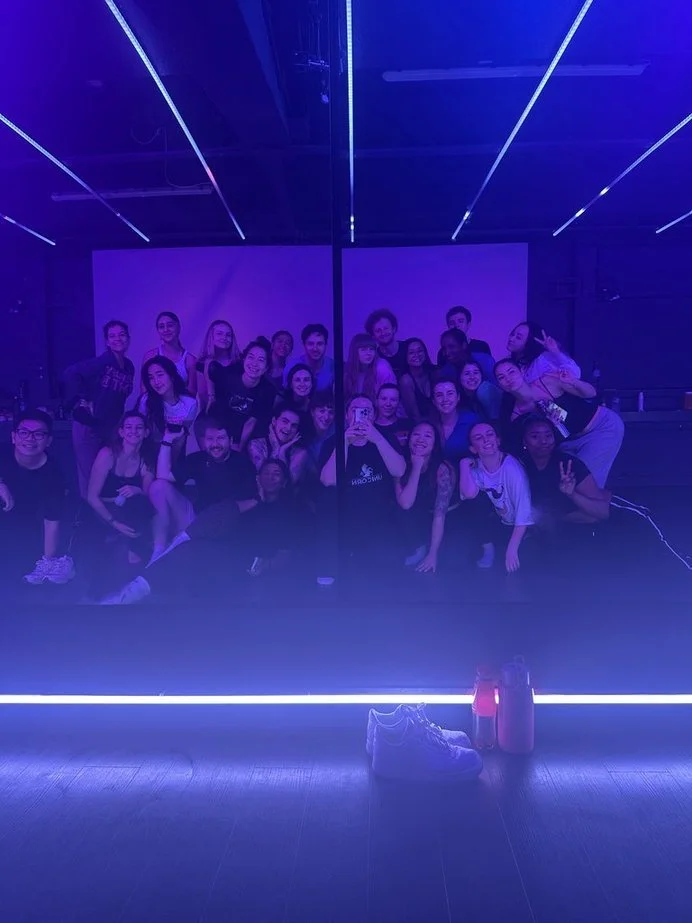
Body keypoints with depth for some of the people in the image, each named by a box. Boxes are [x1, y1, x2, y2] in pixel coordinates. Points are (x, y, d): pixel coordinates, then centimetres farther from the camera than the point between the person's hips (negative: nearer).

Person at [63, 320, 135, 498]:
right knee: (89, 477, 1)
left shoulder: (129, 367, 4)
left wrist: (121, 421, 7)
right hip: (88, 426, -6)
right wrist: (81, 400, -21)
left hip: (112, 428, 6)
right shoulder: (102, 362, -15)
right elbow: (70, 374, -24)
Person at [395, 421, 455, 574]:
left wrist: (433, 554, -24)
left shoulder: (443, 469, -19)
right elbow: (405, 504, -21)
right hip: (411, 531, 3)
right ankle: (418, 549, 1)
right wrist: (416, 467, -24)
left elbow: (439, 515, -22)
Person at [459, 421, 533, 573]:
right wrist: (464, 463, -20)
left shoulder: (512, 467, -25)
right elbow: (469, 494, -28)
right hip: (499, 524, 6)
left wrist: (512, 549, -27)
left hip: (518, 529, -6)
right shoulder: (476, 467, -9)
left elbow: (524, 511, -26)